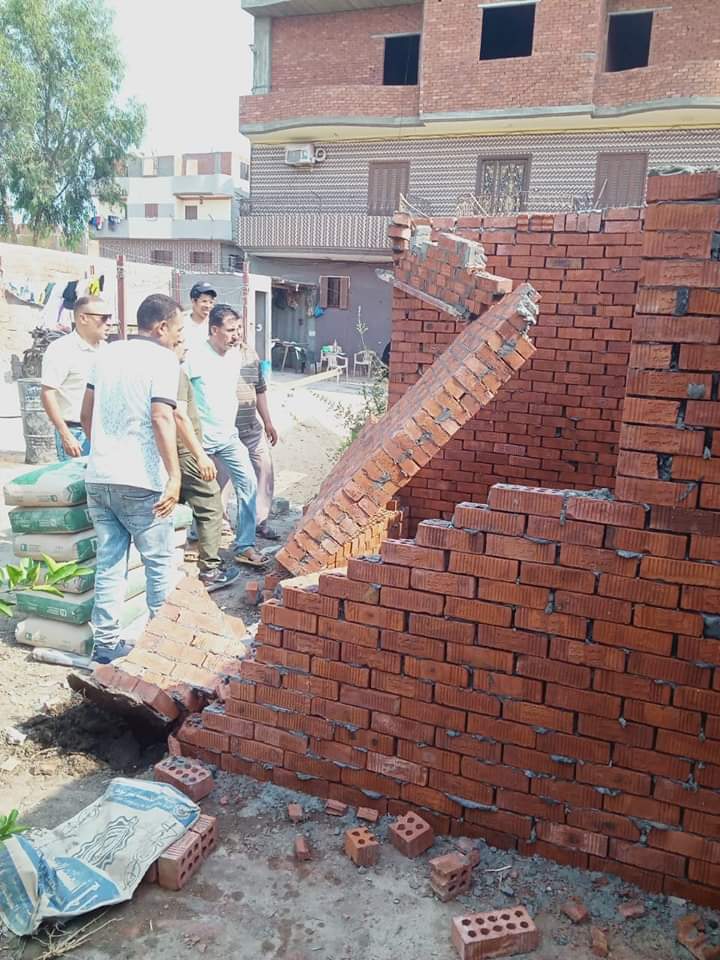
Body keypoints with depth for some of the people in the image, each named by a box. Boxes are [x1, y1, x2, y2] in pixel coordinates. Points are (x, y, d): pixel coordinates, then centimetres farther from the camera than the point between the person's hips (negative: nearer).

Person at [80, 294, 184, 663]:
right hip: (141, 482, -6)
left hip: (99, 478, 6)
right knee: (159, 562, 8)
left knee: (108, 563, 12)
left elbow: (86, 415, 18)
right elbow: (161, 418, -20)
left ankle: (106, 643, 16)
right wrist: (174, 476, -21)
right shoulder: (162, 359, -7)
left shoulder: (107, 354, 13)